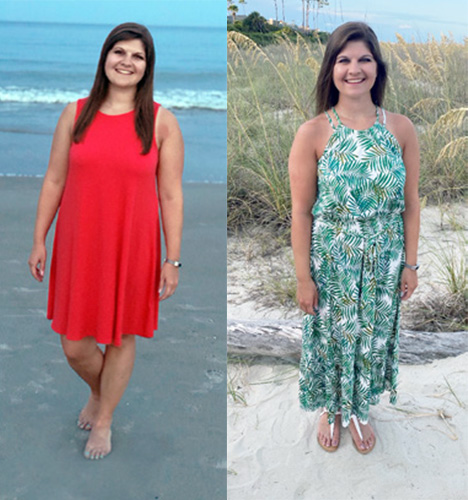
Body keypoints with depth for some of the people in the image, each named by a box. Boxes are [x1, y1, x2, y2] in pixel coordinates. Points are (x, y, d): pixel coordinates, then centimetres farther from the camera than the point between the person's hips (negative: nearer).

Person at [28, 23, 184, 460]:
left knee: (121, 338, 11)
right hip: (78, 245, 2)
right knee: (74, 346, 8)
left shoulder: (161, 122, -4)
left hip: (132, 247, -2)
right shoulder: (76, 113, 2)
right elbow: (54, 180, 6)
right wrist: (39, 240, 6)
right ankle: (98, 393, 44)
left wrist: (172, 259, -5)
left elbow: (171, 195, -4)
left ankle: (103, 422, 36)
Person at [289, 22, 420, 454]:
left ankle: (359, 410, 45)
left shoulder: (401, 129, -6)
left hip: (384, 263, 2)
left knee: (373, 337, 18)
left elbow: (410, 203, 0)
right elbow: (301, 212, -10)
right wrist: (304, 276, -9)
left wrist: (410, 264, 1)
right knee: (331, 337, 16)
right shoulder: (312, 133, -13)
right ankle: (331, 409, 44)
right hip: (331, 261, -2)